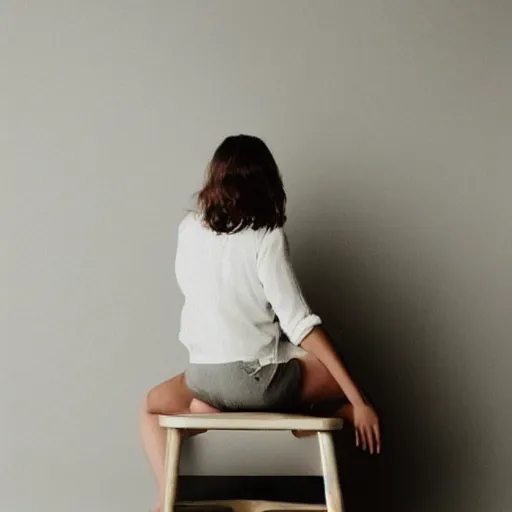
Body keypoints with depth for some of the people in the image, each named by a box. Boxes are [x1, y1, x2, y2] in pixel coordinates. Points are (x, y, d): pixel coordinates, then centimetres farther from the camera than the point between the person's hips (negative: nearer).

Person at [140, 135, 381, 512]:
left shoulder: (189, 229, 1)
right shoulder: (267, 237, -12)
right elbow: (300, 323, -16)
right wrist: (359, 402, -15)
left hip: (203, 378, 3)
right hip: (260, 379, -3)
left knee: (152, 406, 34)